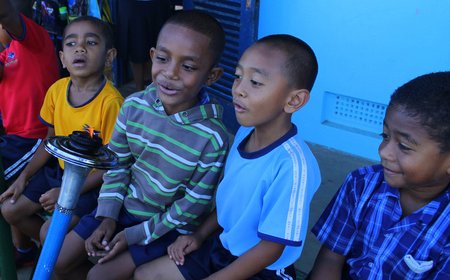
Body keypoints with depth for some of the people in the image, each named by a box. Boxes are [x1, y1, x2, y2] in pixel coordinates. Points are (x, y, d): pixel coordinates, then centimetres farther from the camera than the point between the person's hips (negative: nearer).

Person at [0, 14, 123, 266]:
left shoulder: (111, 102, -26)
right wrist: (24, 176, 3)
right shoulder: (57, 90, -6)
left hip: (93, 181, -7)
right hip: (59, 169, 7)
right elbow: (51, 140, 9)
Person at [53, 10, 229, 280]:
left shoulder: (214, 139, -26)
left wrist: (135, 235, -13)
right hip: (125, 206, 5)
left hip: (167, 225, -5)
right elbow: (118, 163, 2)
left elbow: (192, 207, -17)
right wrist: (108, 215, -4)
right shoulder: (134, 105, -12)